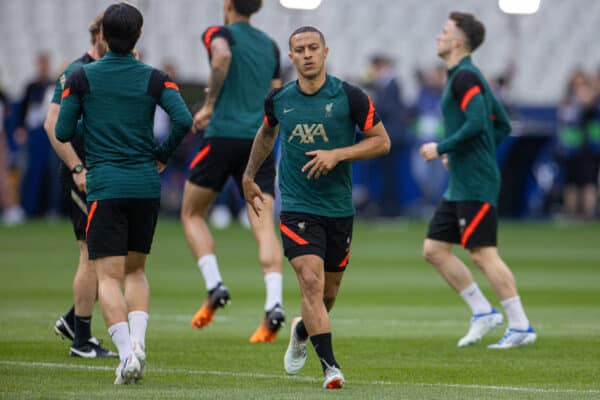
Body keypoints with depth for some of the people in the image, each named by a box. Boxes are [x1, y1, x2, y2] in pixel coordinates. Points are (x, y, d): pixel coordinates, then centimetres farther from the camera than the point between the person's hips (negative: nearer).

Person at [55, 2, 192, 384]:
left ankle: (126, 352, -20)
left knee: (108, 276, -3)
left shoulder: (82, 78, -1)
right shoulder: (155, 78, 1)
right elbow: (184, 121, -11)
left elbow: (63, 132, -1)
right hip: (146, 185, 2)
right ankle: (138, 341, -3)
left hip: (105, 186, -2)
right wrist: (163, 155, 6)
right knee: (136, 269, 17)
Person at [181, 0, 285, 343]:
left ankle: (214, 286, -1)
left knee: (193, 214, 15)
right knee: (264, 227, -3)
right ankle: (274, 304, -20)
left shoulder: (220, 34, 1)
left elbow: (222, 56, -23)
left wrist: (210, 105, -16)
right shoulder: (270, 45, 17)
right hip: (260, 141, 4)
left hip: (224, 136, -4)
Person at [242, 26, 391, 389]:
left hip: (339, 208, 1)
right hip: (297, 207, -1)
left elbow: (382, 142, -4)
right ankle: (330, 366, -18)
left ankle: (302, 332, 45)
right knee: (311, 282, -19)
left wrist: (338, 154, -17)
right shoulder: (278, 100, 0)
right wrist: (250, 175, 25)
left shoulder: (350, 97, -7)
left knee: (328, 292, 12)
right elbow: (267, 132, 23)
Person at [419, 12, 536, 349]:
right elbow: (503, 126, 21)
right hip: (460, 185, 10)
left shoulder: (464, 76, -13)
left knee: (483, 254, -9)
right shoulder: (467, 76, 17)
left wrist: (442, 148, -15)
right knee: (434, 249, 9)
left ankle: (521, 326, -5)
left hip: (475, 185, -10)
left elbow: (476, 123, -25)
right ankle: (483, 312, 12)